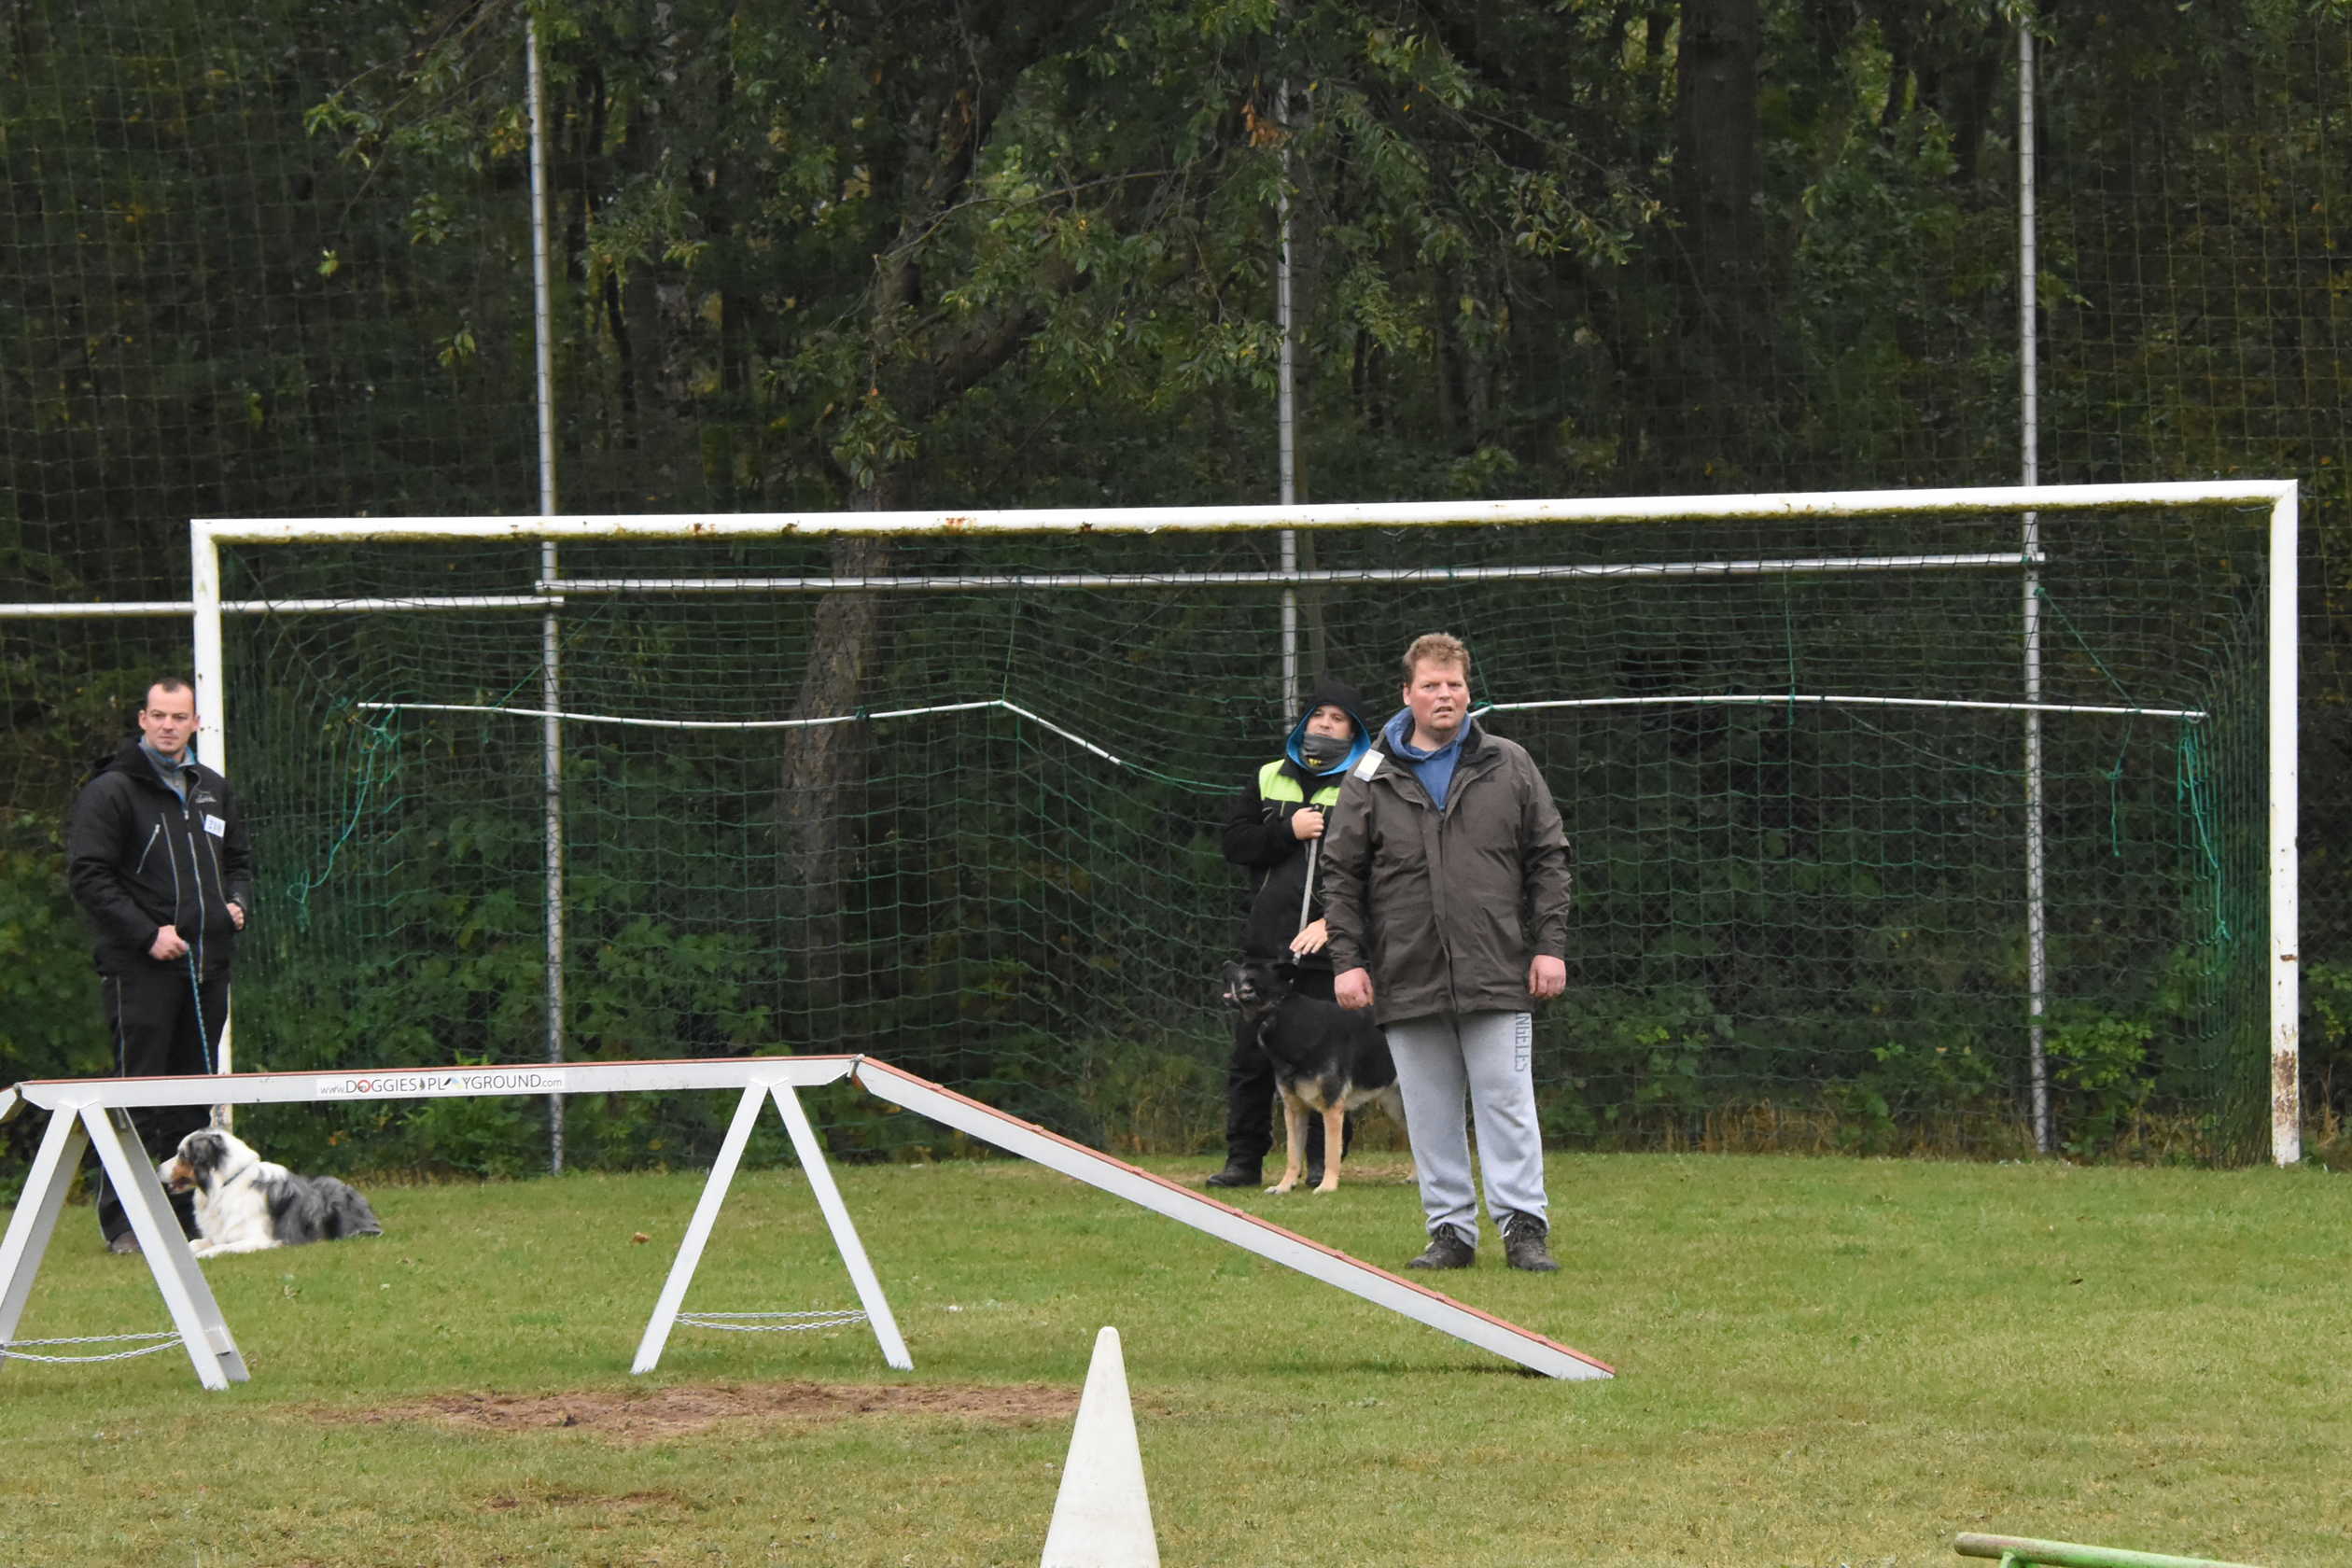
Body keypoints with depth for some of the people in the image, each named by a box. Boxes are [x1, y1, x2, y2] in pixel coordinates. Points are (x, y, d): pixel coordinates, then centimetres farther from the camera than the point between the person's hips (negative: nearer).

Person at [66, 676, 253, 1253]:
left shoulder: (213, 790, 16)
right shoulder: (111, 790, -6)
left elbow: (238, 858, 29)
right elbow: (88, 875, -11)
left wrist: (237, 902, 7)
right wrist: (147, 934, -16)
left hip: (206, 965, 6)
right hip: (140, 968, -6)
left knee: (192, 1096, 9)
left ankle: (183, 1215, 15)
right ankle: (121, 1221, -6)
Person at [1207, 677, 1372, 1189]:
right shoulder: (1270, 779, 16)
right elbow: (1234, 841, 7)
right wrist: (1288, 832, -10)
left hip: (1329, 949, -4)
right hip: (1265, 944, 4)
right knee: (1251, 1056, 4)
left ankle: (1324, 1162, 5)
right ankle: (1244, 1160, 11)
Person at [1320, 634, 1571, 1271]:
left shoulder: (1509, 766, 7)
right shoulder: (1371, 778, 6)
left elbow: (1549, 858, 8)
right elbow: (1340, 875, 7)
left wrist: (1550, 944, 0)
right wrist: (1347, 958, -1)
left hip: (1498, 975, -1)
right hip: (1408, 980, 1)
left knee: (1507, 1105, -3)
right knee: (1430, 1116, 4)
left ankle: (1524, 1225, 0)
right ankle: (1450, 1230, 10)